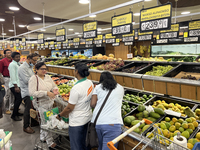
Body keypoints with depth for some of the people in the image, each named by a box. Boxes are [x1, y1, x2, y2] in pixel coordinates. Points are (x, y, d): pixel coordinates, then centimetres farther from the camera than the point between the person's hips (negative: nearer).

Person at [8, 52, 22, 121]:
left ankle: (16, 112, 28)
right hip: (14, 85, -9)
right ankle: (14, 115, 1)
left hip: (18, 84, 9)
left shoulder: (18, 64, 15)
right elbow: (13, 76, -18)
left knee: (18, 99, 15)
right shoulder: (12, 64, -13)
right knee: (19, 99, -10)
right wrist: (16, 86, -20)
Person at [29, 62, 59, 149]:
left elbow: (54, 86, 13)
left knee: (44, 121, 21)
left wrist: (55, 90, -12)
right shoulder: (34, 78, -15)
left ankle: (43, 137, 42)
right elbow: (32, 93, -23)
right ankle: (50, 143, 15)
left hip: (49, 102, 7)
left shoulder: (48, 77, 4)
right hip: (41, 104, -6)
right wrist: (46, 93, -28)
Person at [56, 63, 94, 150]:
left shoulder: (76, 88, -28)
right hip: (87, 117, 8)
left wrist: (60, 115, -2)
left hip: (77, 122, -8)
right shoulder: (90, 83, -3)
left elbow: (70, 108, -21)